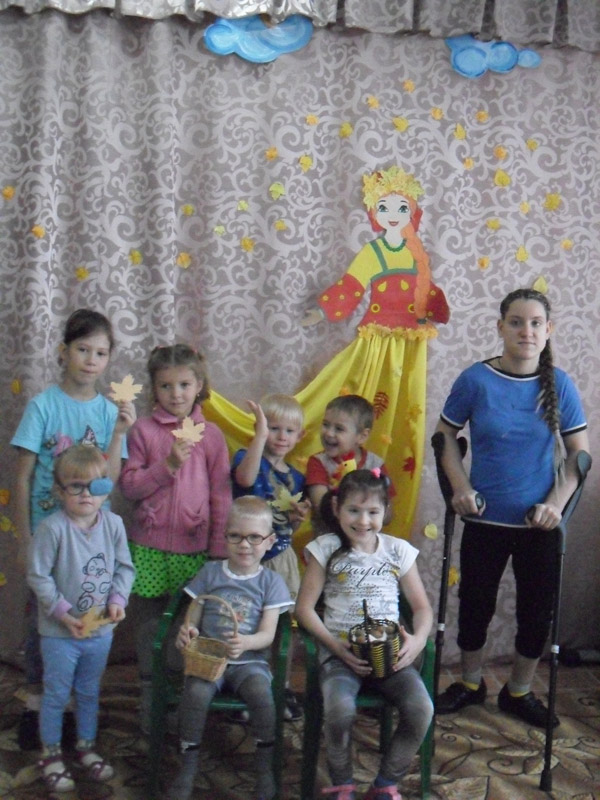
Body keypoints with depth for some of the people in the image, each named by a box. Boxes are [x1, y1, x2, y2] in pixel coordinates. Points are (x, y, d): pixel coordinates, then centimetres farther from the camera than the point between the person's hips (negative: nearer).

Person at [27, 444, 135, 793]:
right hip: (60, 632, -4)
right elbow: (38, 576, -16)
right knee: (56, 695, 11)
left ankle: (87, 746, 40)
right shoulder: (53, 528, -20)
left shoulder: (113, 524, -7)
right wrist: (62, 613, -17)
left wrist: (117, 599, -11)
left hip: (101, 630, 4)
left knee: (90, 692, 21)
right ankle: (51, 754, 30)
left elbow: (125, 567, 3)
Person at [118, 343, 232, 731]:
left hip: (195, 546, 0)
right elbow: (129, 486, -4)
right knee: (152, 624, 9)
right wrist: (168, 465, -17)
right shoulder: (143, 430, 0)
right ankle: (150, 701, 24)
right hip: (150, 545, 0)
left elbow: (221, 495, 3)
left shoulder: (211, 434, 2)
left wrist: (220, 550, 1)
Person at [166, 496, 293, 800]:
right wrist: (186, 632, -17)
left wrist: (245, 642, -26)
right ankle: (187, 766, -11)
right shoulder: (210, 573, 8)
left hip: (250, 660, -1)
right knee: (196, 692, -30)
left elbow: (267, 634, -4)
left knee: (261, 693, -31)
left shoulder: (271, 581, 4)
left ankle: (265, 768, -10)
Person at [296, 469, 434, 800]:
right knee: (340, 711, -32)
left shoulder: (398, 550, 10)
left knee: (421, 709, -24)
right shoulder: (327, 549, 3)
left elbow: (422, 606, 13)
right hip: (340, 652, -2)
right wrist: (336, 647, -11)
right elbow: (304, 608, 1)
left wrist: (418, 640, -8)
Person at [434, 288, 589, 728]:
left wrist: (557, 503, -11)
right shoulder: (476, 380, -9)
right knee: (476, 604, 13)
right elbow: (446, 435, 1)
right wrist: (461, 488, -10)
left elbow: (579, 451, 0)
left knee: (537, 610, 12)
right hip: (485, 520, -1)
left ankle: (519, 691, 34)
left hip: (538, 524, 1)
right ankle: (470, 683, 37)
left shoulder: (559, 385, -6)